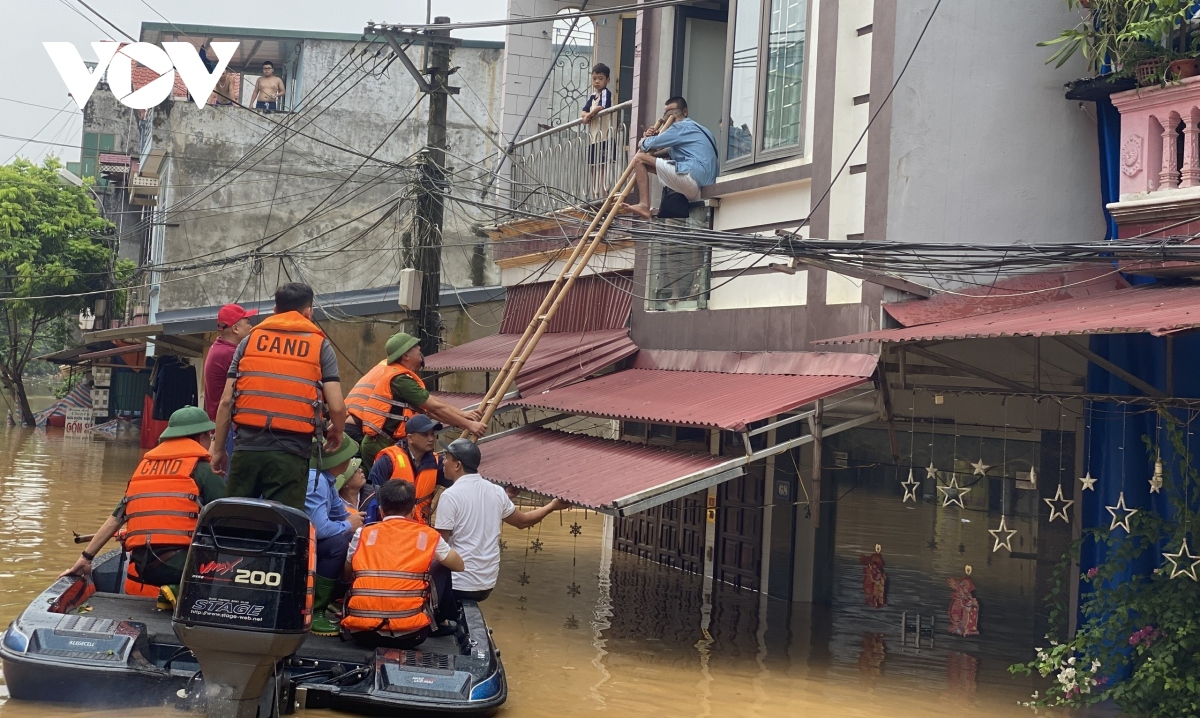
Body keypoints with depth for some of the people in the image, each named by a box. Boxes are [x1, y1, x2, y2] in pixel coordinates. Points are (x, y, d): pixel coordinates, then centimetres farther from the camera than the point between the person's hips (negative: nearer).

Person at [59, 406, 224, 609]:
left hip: (141, 566, 6)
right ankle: (183, 592, -21)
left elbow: (116, 518, 16)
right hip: (180, 562, -6)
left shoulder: (144, 466, 18)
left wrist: (86, 558, 19)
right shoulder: (202, 469, 2)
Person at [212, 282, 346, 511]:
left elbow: (226, 401, 7)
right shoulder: (320, 345, 8)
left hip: (247, 447, 2)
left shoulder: (250, 340, 13)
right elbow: (336, 406, -2)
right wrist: (336, 433, 18)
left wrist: (218, 449, 14)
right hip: (291, 452, -2)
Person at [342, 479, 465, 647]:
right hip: (409, 633, -2)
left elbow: (346, 575, 26)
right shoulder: (428, 535, 7)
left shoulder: (363, 534, 11)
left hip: (361, 631, 2)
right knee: (441, 567, 23)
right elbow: (459, 565, 24)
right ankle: (440, 622, 41)